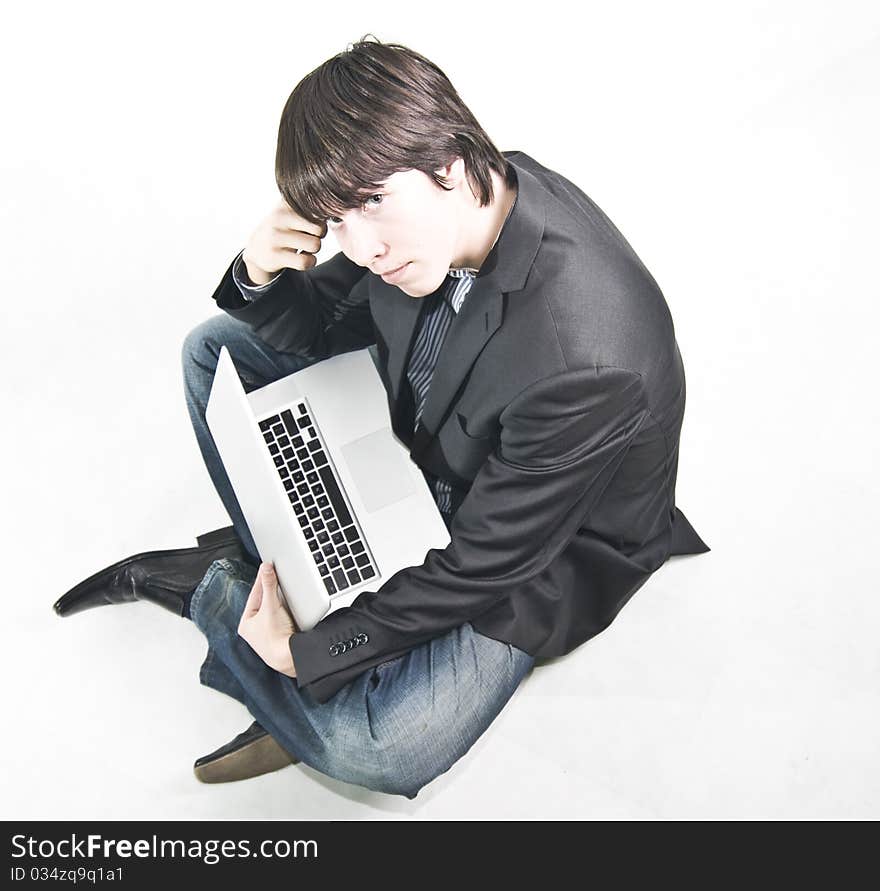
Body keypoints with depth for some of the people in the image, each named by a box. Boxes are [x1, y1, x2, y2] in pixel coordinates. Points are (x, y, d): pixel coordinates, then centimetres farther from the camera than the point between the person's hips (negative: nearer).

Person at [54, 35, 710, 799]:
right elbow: (323, 326, 1)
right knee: (217, 349, 4)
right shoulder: (427, 214, -17)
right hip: (425, 443, 7)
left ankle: (203, 584, 2)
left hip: (539, 552, -6)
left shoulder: (586, 362, -40)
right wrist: (264, 278, -23)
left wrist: (308, 650, -19)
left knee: (377, 752, -23)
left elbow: (484, 564, -27)